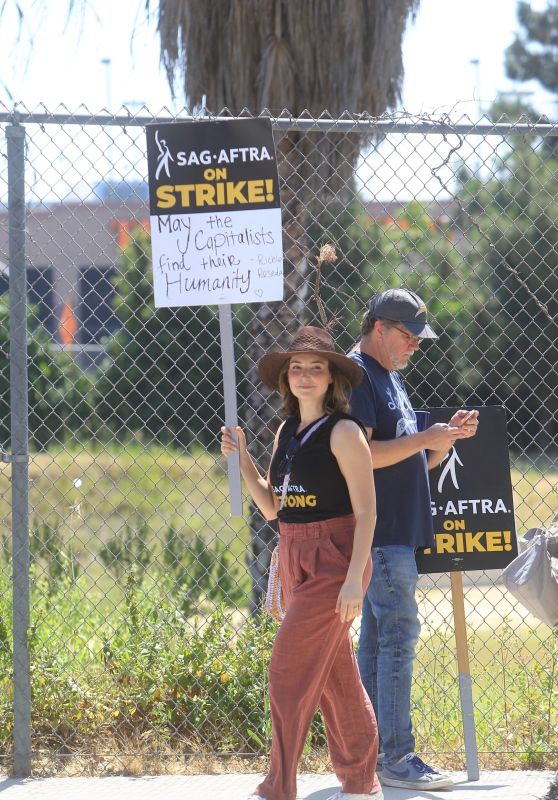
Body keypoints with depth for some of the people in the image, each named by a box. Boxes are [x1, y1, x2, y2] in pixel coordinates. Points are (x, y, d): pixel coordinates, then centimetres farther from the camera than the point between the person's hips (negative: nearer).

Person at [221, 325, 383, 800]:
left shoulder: (343, 432, -11)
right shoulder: (287, 433, 12)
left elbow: (365, 512, -13)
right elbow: (271, 507, 16)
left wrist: (354, 578, -20)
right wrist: (241, 457, 5)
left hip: (334, 561, -8)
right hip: (295, 560, 8)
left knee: (291, 670, -12)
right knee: (335, 675, 14)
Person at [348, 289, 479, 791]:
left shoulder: (390, 378, 21)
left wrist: (447, 437, 8)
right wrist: (425, 439, -17)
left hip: (399, 533, 10)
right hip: (379, 531, -10)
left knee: (378, 638, 10)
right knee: (398, 633, -13)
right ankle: (397, 758, -15)